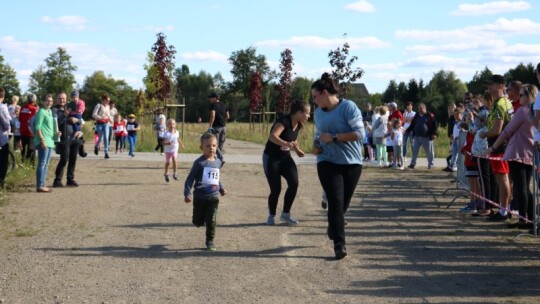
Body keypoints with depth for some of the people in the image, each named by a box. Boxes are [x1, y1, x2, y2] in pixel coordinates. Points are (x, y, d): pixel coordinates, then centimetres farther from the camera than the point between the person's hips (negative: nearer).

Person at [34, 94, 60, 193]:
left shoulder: (49, 112, 19)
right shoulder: (41, 112, -8)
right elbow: (38, 127, -15)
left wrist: (56, 133, 11)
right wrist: (42, 140, -21)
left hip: (50, 141, 9)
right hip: (43, 142, -9)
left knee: (46, 164, 11)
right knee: (42, 163, -9)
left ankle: (42, 184, 16)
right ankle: (40, 186, -9)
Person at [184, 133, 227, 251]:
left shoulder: (217, 162, 6)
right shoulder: (199, 162, -11)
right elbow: (190, 178, -10)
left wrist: (221, 188, 27)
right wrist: (187, 194, -16)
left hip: (213, 197, 3)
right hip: (199, 197, -3)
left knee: (211, 221, -2)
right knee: (198, 222, 9)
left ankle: (210, 241, 10)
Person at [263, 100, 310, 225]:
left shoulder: (298, 125, 0)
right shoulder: (284, 121, -23)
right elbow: (272, 136, -41)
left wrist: (297, 149, 3)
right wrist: (286, 144, -56)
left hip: (285, 157, 7)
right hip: (271, 158, -6)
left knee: (294, 183, -13)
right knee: (276, 189, -6)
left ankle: (285, 214, 2)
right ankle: (271, 216, 18)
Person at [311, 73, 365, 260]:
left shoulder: (348, 107, -8)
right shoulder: (319, 112, 11)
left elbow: (359, 133, -16)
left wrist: (333, 137, -19)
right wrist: (316, 145, 4)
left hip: (351, 162, -2)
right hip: (328, 162, 3)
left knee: (344, 202, 7)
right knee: (335, 201, -12)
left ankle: (334, 226, 37)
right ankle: (339, 244, -11)